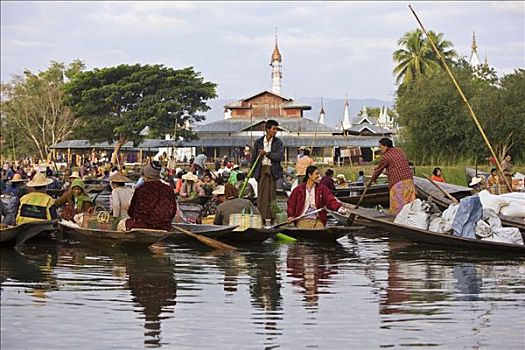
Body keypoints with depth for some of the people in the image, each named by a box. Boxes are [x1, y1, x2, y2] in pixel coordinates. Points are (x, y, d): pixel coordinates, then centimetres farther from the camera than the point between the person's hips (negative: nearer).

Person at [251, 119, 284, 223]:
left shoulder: (278, 142, 6)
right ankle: (261, 217, 2)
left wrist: (267, 153, -11)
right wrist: (251, 171, 10)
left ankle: (271, 217, 4)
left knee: (272, 194, -1)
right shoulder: (258, 142, 8)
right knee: (261, 194, -2)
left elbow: (280, 156, -7)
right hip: (261, 170, 1)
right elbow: (254, 158, 12)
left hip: (273, 171, 0)